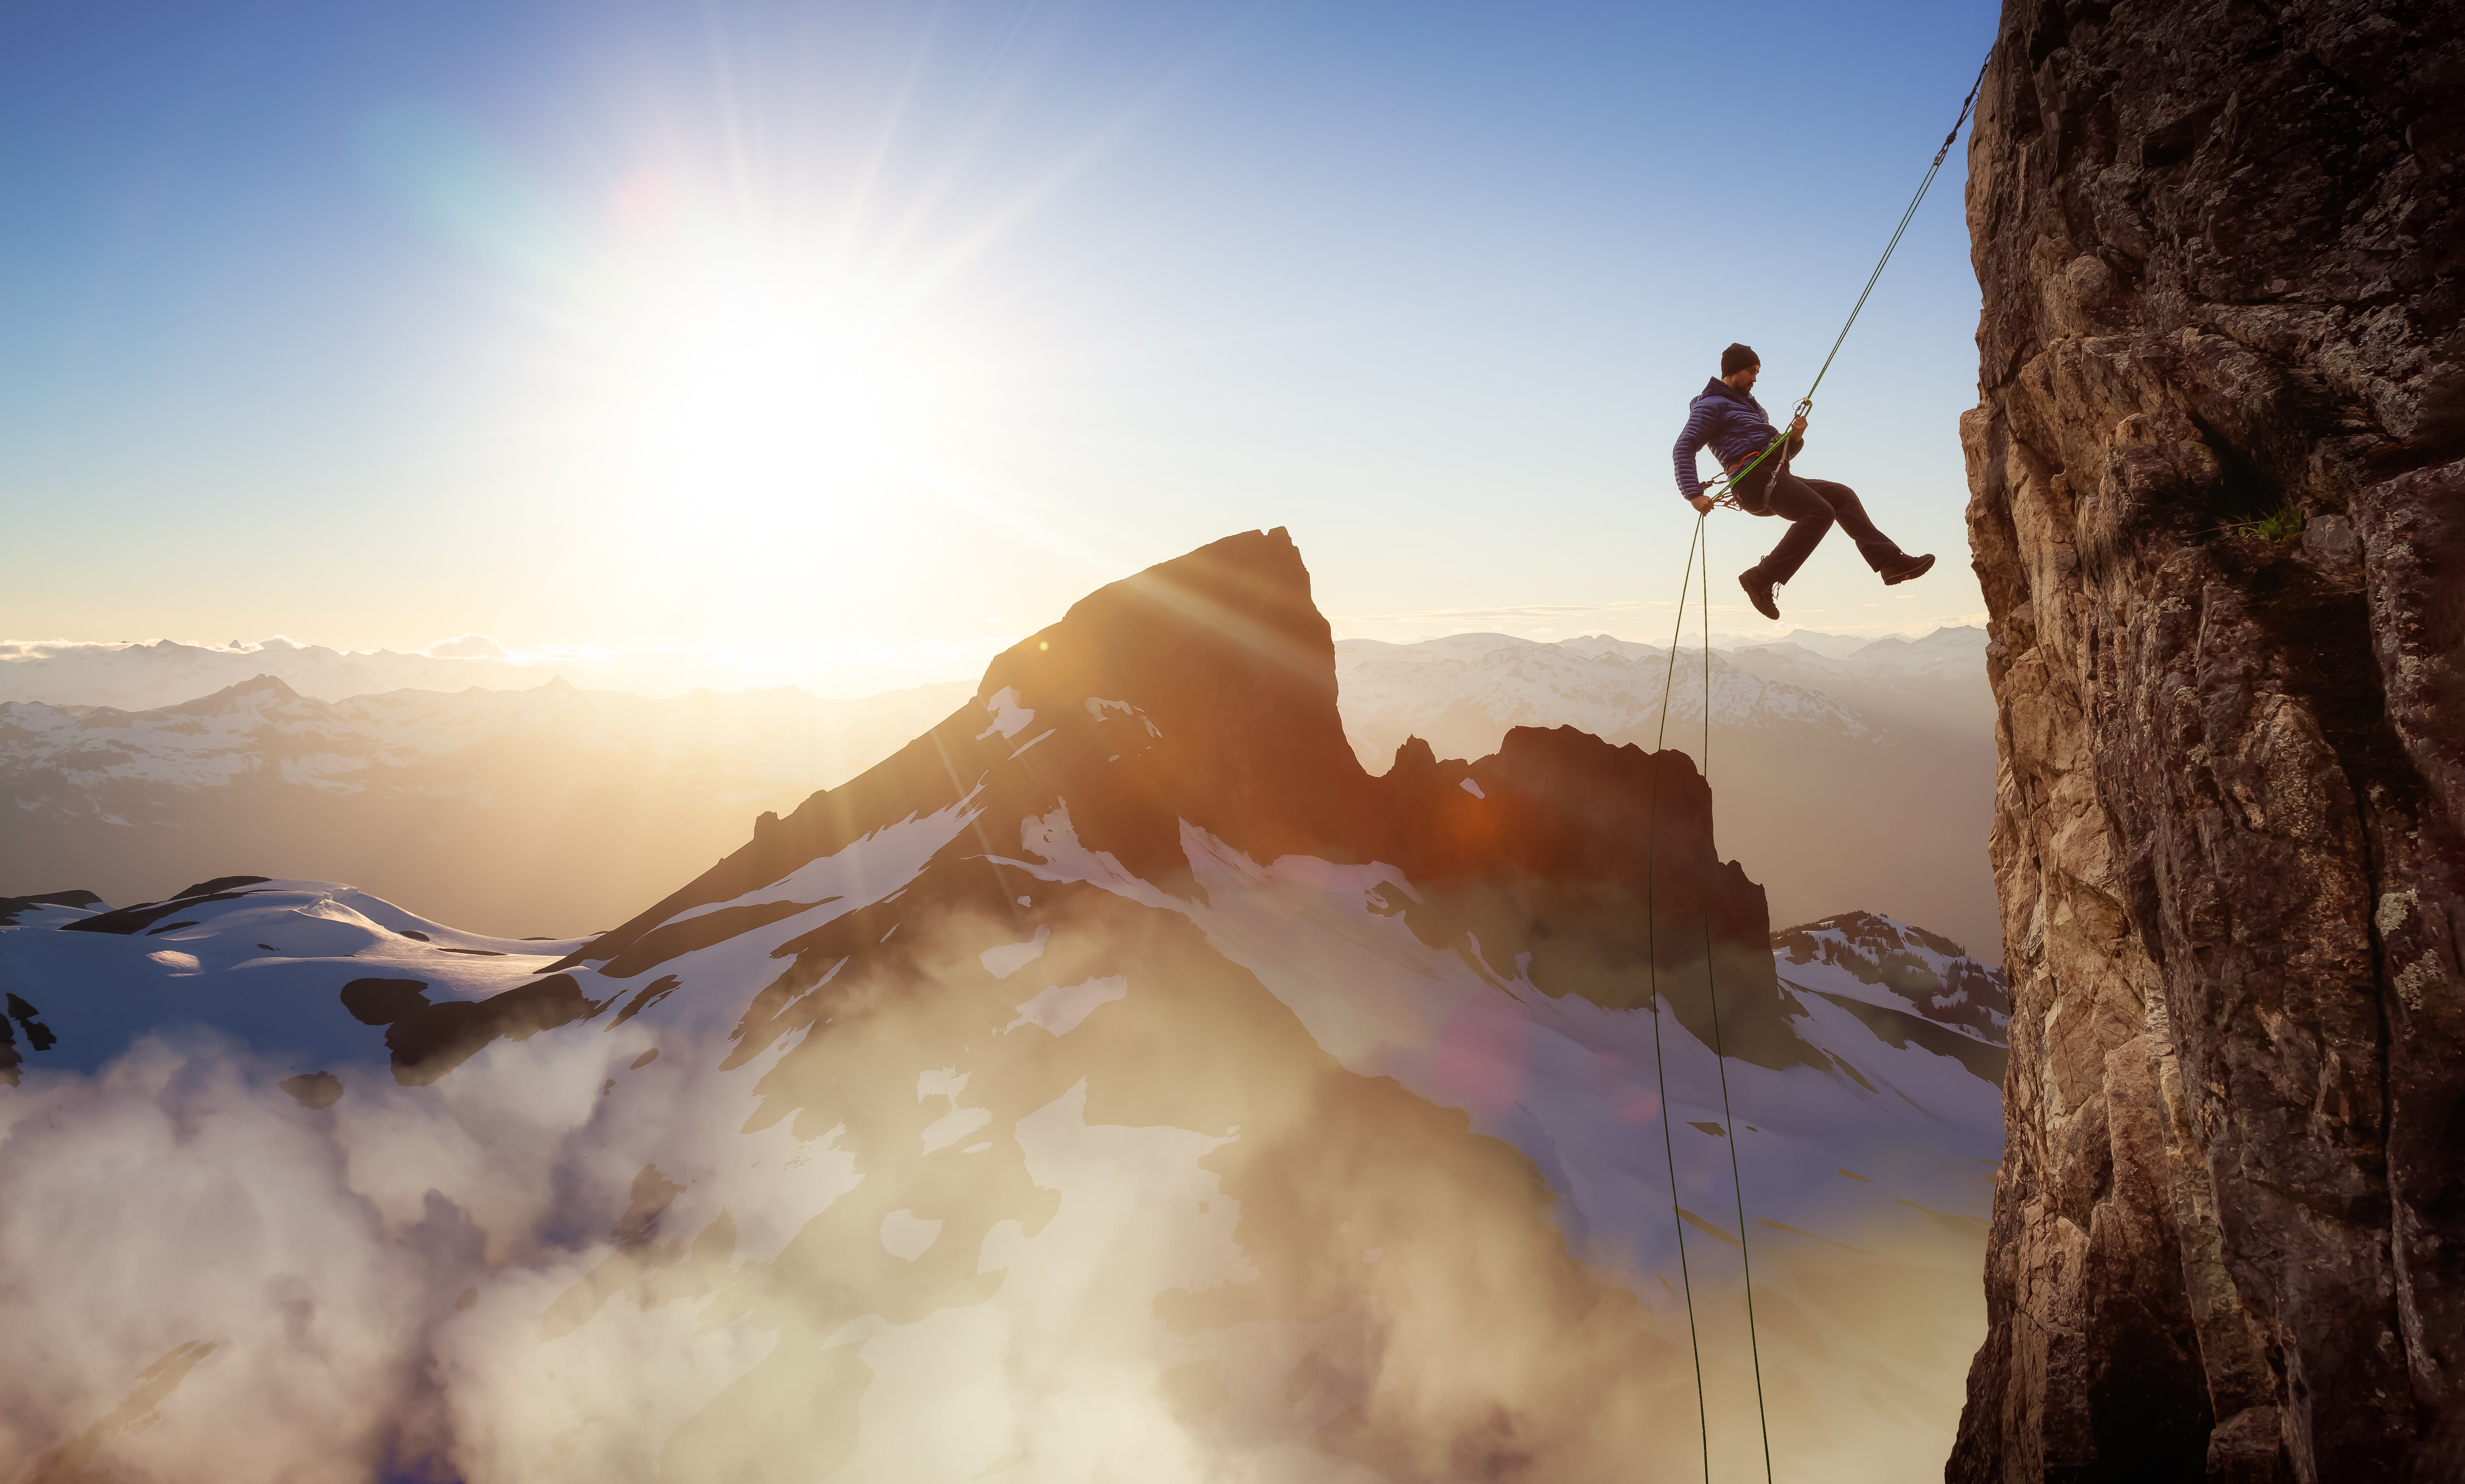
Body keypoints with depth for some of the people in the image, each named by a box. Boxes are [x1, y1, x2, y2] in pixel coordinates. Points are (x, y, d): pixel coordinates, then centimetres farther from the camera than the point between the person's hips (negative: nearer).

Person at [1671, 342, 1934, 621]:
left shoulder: (1752, 406, 32)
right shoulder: (1713, 405, 3)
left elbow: (1783, 453, 30)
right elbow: (1684, 448, -11)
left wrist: (1795, 438, 6)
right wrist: (1694, 494, -24)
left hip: (1777, 478, 9)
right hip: (1755, 476, -9)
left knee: (1842, 495, 5)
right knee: (1820, 512, -25)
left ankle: (1890, 560, 1)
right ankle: (1762, 579, -29)